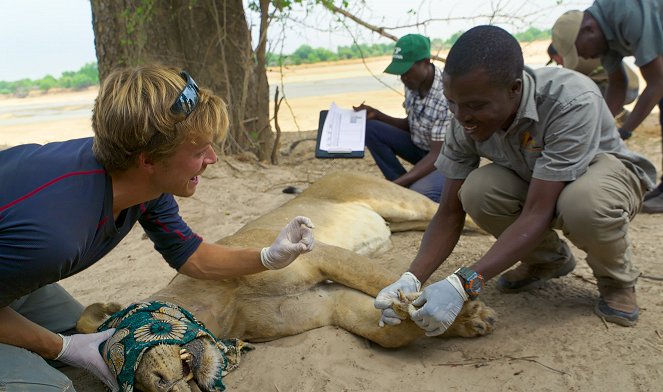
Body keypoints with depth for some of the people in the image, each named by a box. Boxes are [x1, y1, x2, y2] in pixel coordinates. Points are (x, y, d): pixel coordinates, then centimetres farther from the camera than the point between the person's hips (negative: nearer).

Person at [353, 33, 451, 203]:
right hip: (420, 148, 8)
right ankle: (406, 188, -6)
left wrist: (395, 184, -38)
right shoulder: (413, 84, -6)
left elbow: (438, 156, -30)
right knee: (370, 128, -9)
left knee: (419, 192, -38)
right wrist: (377, 115, -8)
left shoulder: (447, 96, -29)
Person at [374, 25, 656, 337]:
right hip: (529, 181, 4)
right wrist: (412, 279, -35)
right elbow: (450, 213, -18)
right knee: (476, 191, -28)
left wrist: (463, 283, -48)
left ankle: (616, 277, -3)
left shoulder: (573, 102, -37)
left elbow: (537, 214, -40)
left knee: (583, 203, -40)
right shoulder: (466, 121, -22)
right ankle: (548, 259, 4)